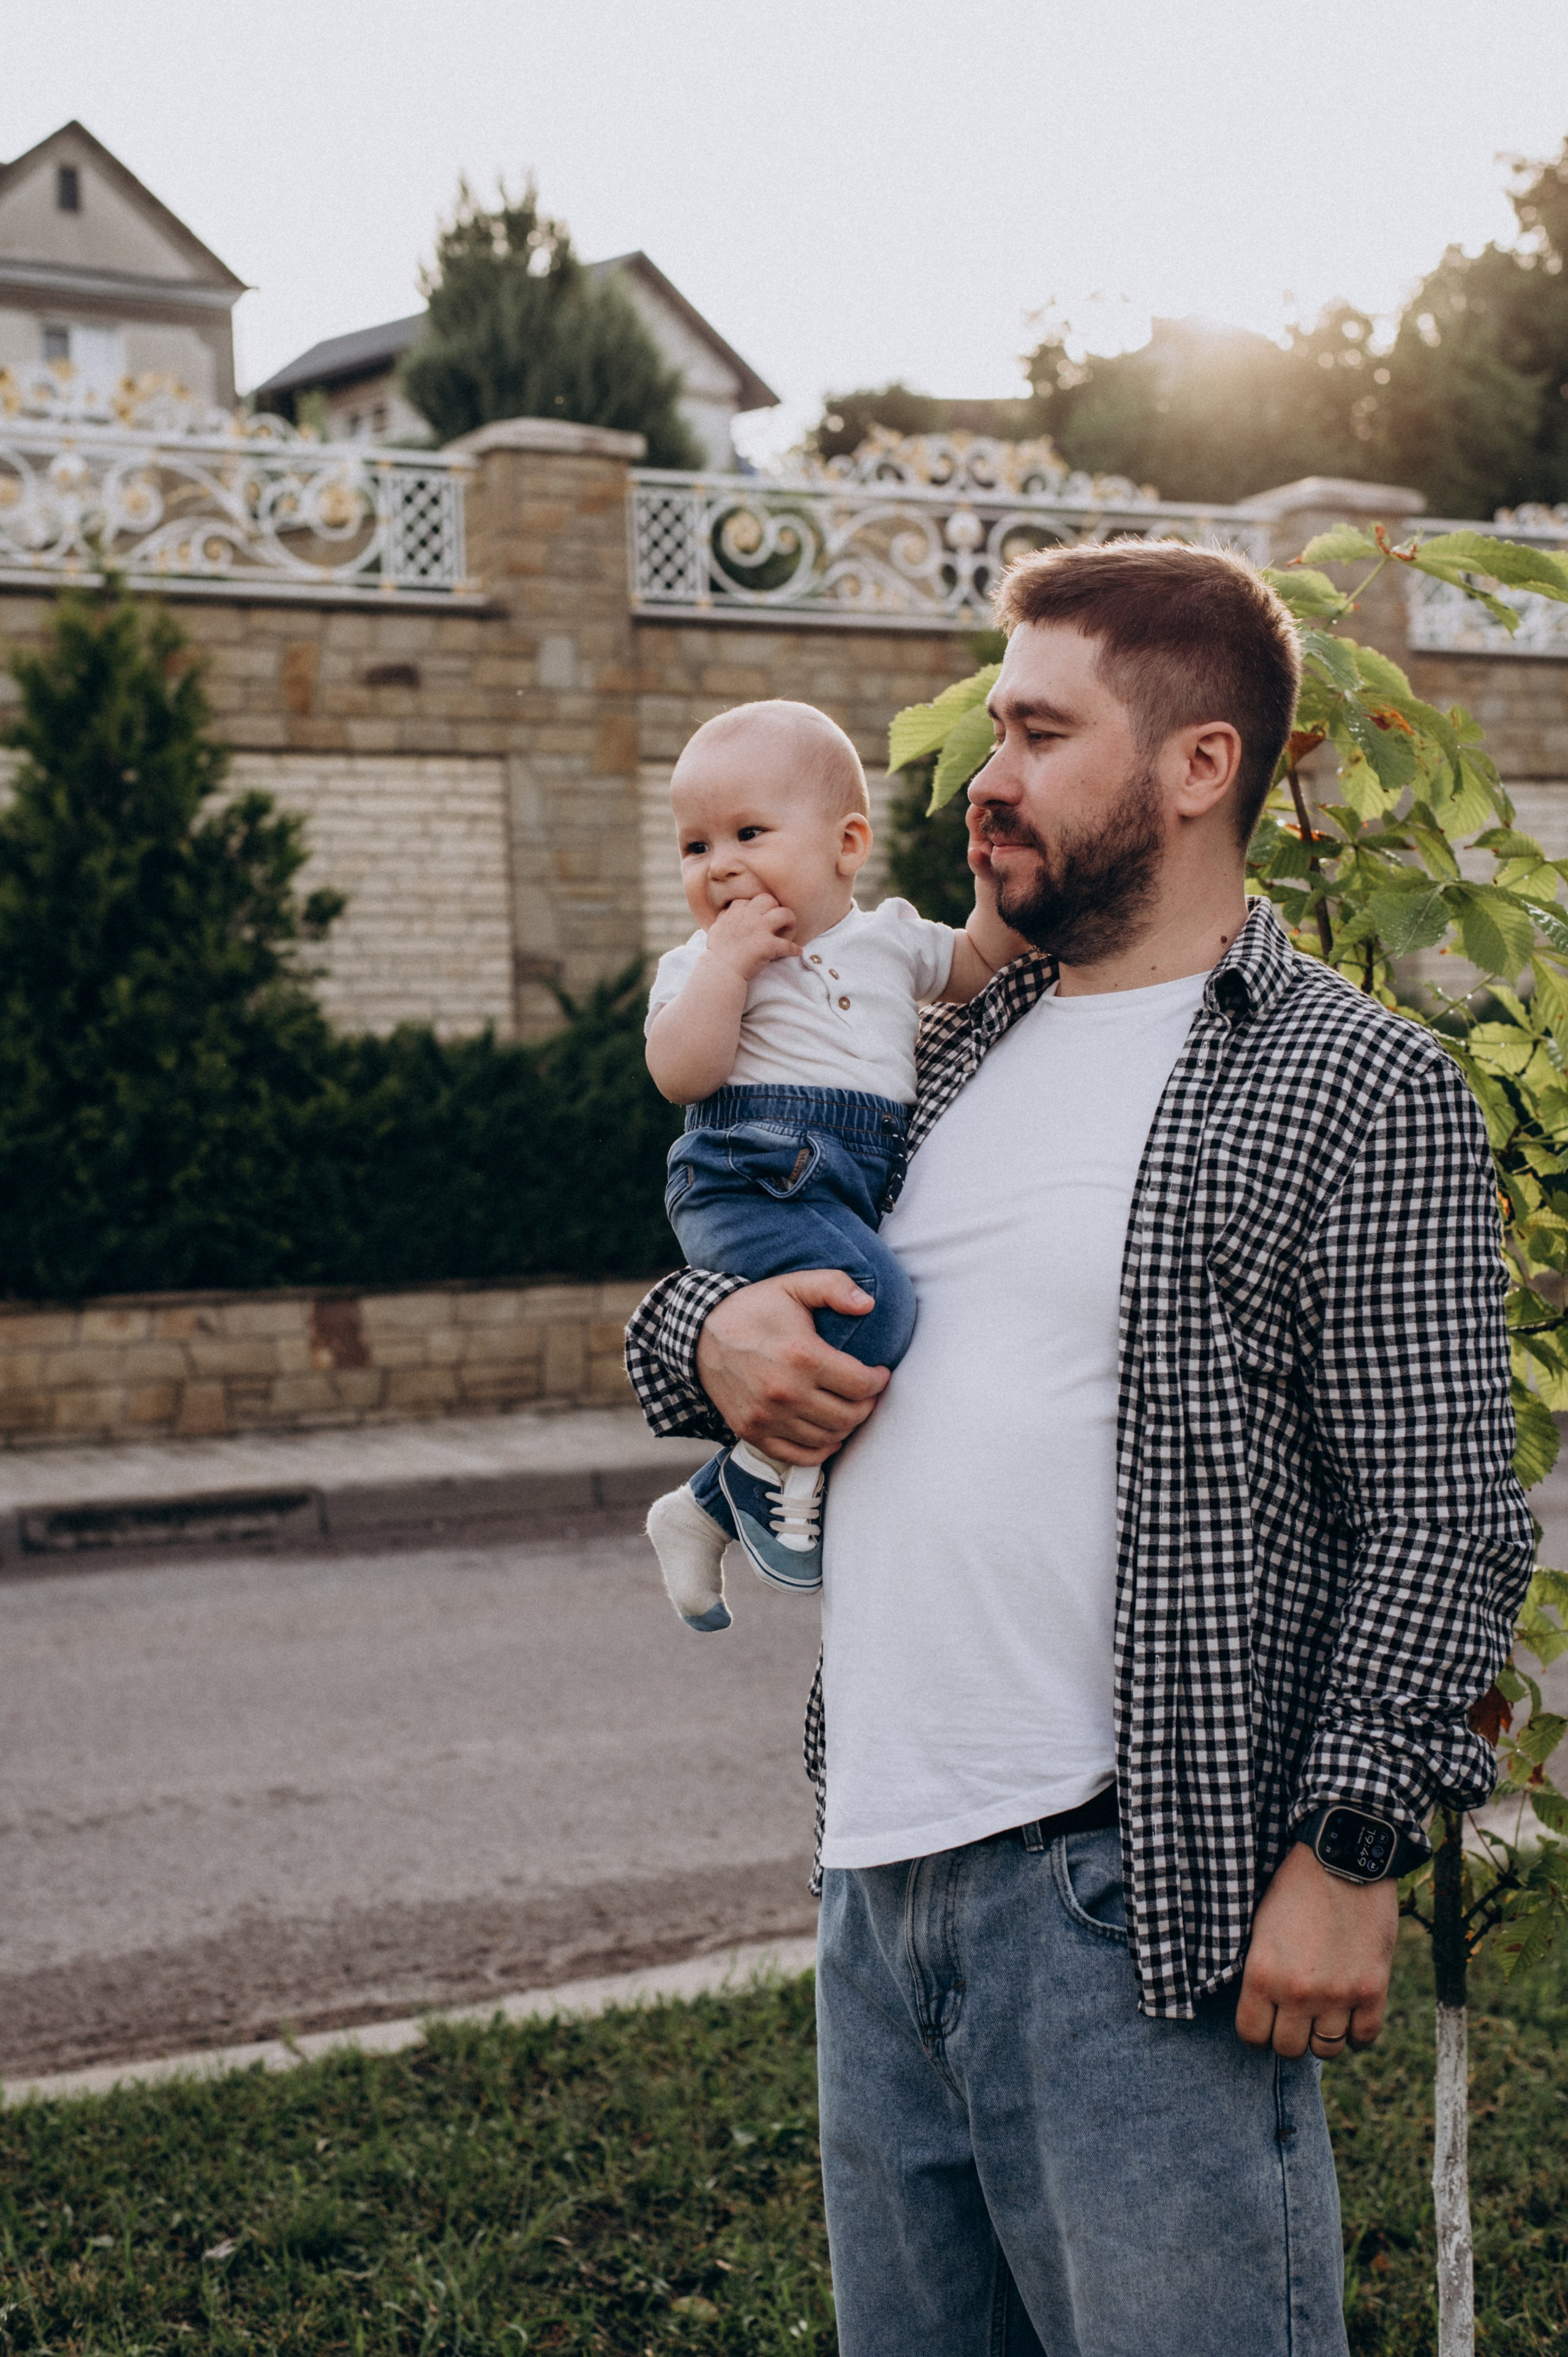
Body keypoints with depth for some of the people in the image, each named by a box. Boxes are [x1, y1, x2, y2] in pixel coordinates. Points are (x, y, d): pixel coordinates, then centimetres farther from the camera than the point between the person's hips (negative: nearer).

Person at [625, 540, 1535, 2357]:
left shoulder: (1360, 1086, -7)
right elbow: (721, 1270, 24)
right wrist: (712, 1337, 1)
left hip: (1134, 1895, -7)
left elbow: (1440, 1519, -11)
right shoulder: (950, 1053, 14)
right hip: (876, 1865, 7)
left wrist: (1350, 1848, -16)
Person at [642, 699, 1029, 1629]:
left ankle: (703, 1512, 20)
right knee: (870, 1303, -32)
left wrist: (997, 879, 15)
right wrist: (727, 960, -14)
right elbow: (683, 1074, -10)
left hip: (866, 1194, 7)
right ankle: (772, 1468, -9)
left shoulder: (891, 937, 18)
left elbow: (986, 964, 32)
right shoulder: (704, 962, 5)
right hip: (755, 1178, -6)